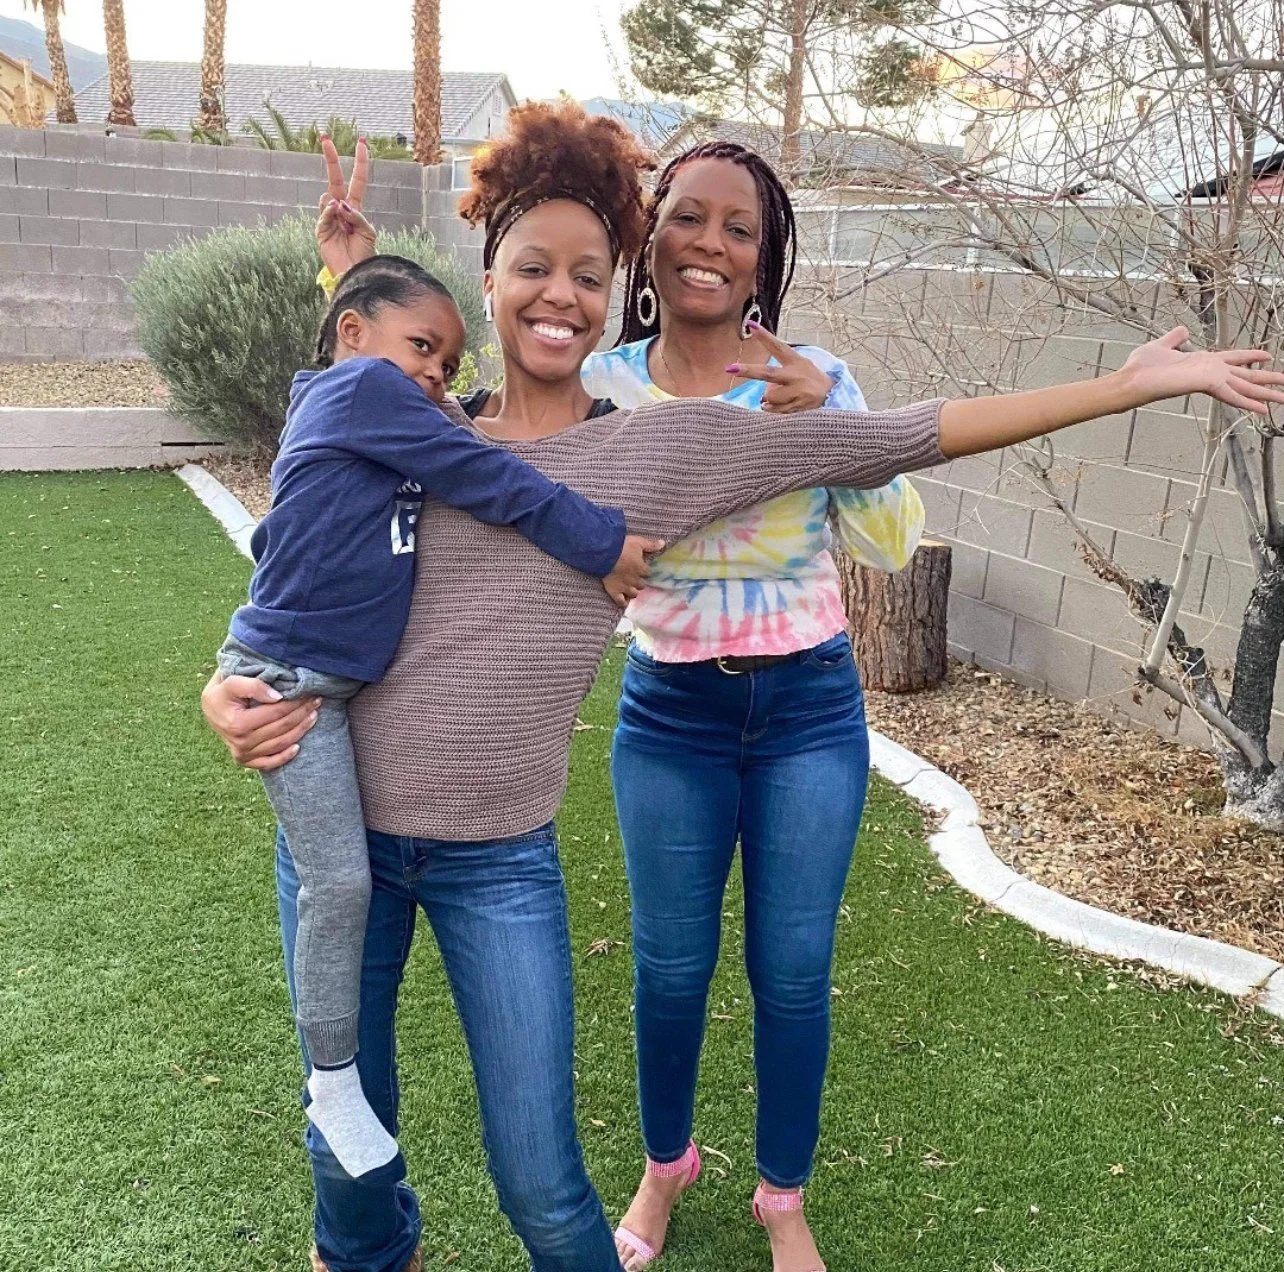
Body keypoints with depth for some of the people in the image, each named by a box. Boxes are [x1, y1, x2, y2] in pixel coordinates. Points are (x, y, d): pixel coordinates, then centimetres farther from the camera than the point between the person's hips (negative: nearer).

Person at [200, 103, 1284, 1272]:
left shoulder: (667, 445, -4)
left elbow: (902, 438, -4)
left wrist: (1131, 384, -3)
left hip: (501, 860, -2)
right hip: (341, 824, 2)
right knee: (346, 1142, 20)